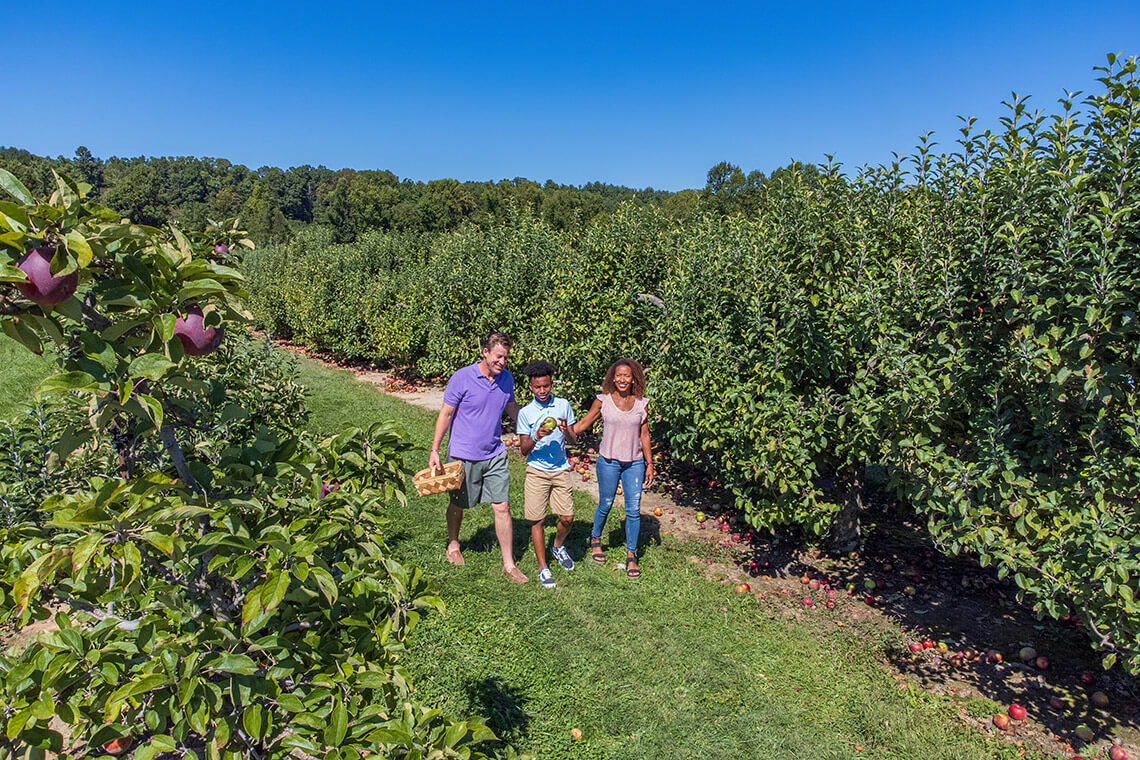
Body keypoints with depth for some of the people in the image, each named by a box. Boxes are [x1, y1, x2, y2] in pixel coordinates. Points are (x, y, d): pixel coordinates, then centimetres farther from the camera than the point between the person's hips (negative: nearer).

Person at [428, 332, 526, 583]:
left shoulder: (507, 379, 0)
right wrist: (434, 451, -9)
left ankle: (509, 563, 12)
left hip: (495, 454, 3)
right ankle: (453, 545, 44)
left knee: (502, 507, 0)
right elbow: (445, 414, -8)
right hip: (463, 454, -3)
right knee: (458, 505, 16)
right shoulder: (462, 378, -15)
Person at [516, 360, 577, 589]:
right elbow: (523, 450, -3)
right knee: (537, 520, 0)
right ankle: (543, 568, 15)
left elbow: (573, 440, 5)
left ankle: (558, 546, 33)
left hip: (560, 469, 2)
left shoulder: (563, 405, 2)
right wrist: (537, 436, -23)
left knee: (567, 518, 1)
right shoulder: (526, 413, -3)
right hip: (537, 471, -2)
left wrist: (566, 432, -18)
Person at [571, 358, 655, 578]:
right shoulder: (603, 400, -3)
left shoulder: (642, 403, 2)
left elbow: (644, 435, 8)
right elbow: (583, 424, 2)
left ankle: (631, 555, 16)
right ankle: (596, 539, 39)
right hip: (609, 461, -1)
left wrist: (649, 463, 7)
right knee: (605, 505, 11)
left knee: (633, 509, 1)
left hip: (634, 463, 1)